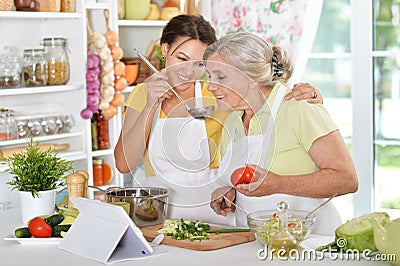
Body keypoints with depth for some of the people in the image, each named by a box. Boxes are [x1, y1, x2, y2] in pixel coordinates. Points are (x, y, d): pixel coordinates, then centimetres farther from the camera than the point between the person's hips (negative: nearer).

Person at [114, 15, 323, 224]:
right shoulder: (143, 95, 4)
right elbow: (124, 164, -4)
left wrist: (303, 94, -24)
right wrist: (151, 106, -11)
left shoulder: (216, 98, -2)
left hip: (209, 211, -1)